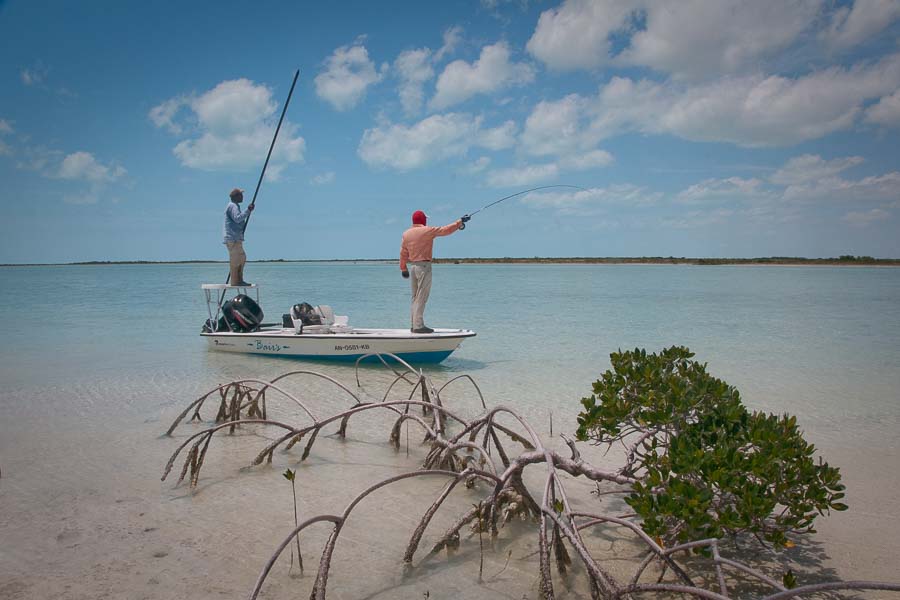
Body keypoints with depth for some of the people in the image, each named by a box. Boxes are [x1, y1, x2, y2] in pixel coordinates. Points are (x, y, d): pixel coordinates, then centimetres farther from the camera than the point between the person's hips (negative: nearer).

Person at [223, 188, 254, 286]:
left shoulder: (235, 206, 23)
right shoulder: (233, 206, -9)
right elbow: (237, 218, -25)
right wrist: (248, 211, -23)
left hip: (236, 238, 11)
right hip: (233, 238, -11)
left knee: (242, 258, 14)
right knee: (235, 259, -9)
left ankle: (239, 280, 16)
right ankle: (234, 281, -8)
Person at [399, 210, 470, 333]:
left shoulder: (406, 234, 8)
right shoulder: (427, 231, -10)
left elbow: (403, 253, 12)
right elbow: (445, 230, -8)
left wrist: (403, 268, 20)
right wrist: (460, 221, 3)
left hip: (412, 266, 7)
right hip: (424, 266, -7)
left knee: (415, 297, 14)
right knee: (421, 297, -6)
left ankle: (414, 325, 16)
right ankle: (418, 326, -8)